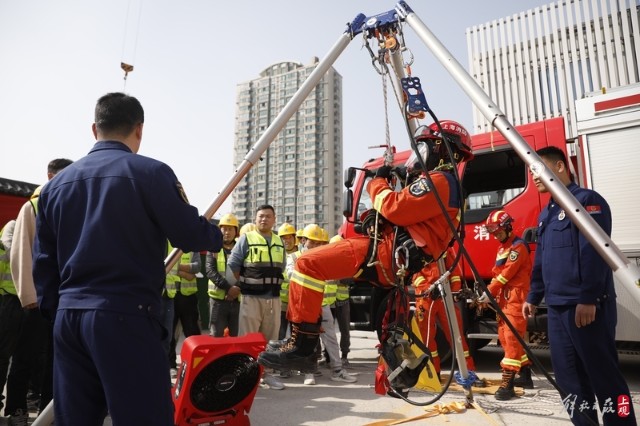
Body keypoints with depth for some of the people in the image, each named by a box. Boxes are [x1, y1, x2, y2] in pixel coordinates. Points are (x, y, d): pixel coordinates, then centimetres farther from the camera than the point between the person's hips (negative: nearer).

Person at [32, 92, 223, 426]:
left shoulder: (56, 183, 11)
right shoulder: (150, 172, -8)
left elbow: (43, 262, 14)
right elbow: (189, 236, -8)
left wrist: (56, 312, 23)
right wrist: (217, 236, 13)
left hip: (67, 319, 7)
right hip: (125, 317, -6)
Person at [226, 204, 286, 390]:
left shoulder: (280, 242, 12)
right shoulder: (246, 239, -3)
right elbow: (232, 264, -5)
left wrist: (277, 286, 14)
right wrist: (232, 286, -8)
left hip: (274, 297, 5)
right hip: (251, 297, -5)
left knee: (270, 338, 12)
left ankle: (267, 372, 24)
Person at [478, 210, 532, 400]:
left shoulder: (518, 246, -11)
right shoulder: (502, 248, 19)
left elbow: (507, 273, -17)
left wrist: (489, 292, -16)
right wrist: (489, 294, 6)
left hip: (516, 297, -10)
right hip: (504, 298, 10)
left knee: (512, 336, -13)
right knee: (504, 336, 13)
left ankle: (508, 382, -14)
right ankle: (525, 373, 27)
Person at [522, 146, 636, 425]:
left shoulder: (586, 200, -7)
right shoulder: (546, 213, 19)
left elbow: (594, 252, -18)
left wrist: (588, 298, -23)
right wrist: (534, 297, 22)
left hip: (586, 307, -8)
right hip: (556, 308, 9)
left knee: (603, 374, 0)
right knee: (568, 376, 12)